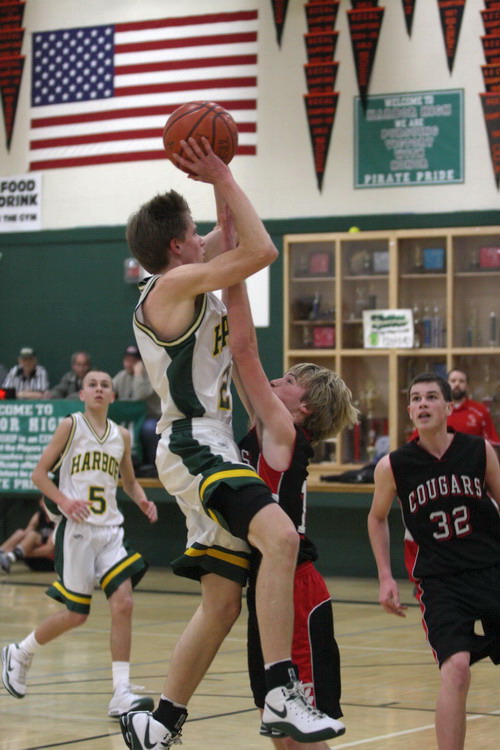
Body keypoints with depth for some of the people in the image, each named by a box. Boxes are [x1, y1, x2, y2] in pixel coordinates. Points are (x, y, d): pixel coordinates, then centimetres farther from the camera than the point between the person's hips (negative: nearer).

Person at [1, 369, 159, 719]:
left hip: (110, 530, 4)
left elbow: (130, 482, 24)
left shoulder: (122, 436, 12)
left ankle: (121, 695, -12)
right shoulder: (71, 425, -1)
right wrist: (65, 501, -18)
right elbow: (39, 473, -1)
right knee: (77, 615, 1)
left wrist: (144, 502, 3)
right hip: (76, 529, -4)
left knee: (124, 604, -12)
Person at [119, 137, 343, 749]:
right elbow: (260, 250, -17)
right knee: (280, 537, -32)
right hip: (195, 447, -11)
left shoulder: (180, 288, 19)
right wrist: (222, 178, -8)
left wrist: (219, 181, 19)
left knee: (222, 603, 11)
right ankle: (281, 695, -41)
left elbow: (235, 241, 32)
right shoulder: (175, 283, -9)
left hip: (209, 452, 11)